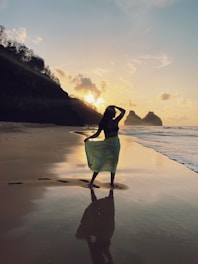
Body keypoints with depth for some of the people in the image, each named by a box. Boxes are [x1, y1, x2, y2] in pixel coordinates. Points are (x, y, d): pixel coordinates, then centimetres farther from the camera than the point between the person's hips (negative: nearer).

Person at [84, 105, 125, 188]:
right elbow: (97, 134, -4)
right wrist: (89, 138, -18)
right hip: (107, 143, -4)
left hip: (116, 144, 4)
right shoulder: (103, 123, -3)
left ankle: (112, 182, 17)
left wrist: (115, 106, 7)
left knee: (113, 163, 8)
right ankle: (91, 182, -3)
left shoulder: (115, 122, 7)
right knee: (99, 163, -8)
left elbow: (123, 111, 12)